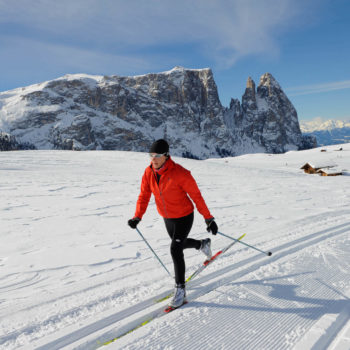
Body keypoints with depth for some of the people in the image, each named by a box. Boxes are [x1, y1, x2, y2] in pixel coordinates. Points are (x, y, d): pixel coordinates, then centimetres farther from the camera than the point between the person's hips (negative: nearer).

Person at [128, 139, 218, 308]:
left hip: (184, 216, -6)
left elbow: (196, 196, -20)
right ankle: (202, 244, 57)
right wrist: (137, 217, -17)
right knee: (179, 244, 25)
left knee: (175, 249, -14)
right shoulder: (148, 172, -12)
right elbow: (144, 196, -5)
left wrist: (209, 218, -18)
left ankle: (180, 289, 4)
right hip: (167, 217, 7)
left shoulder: (180, 173, -28)